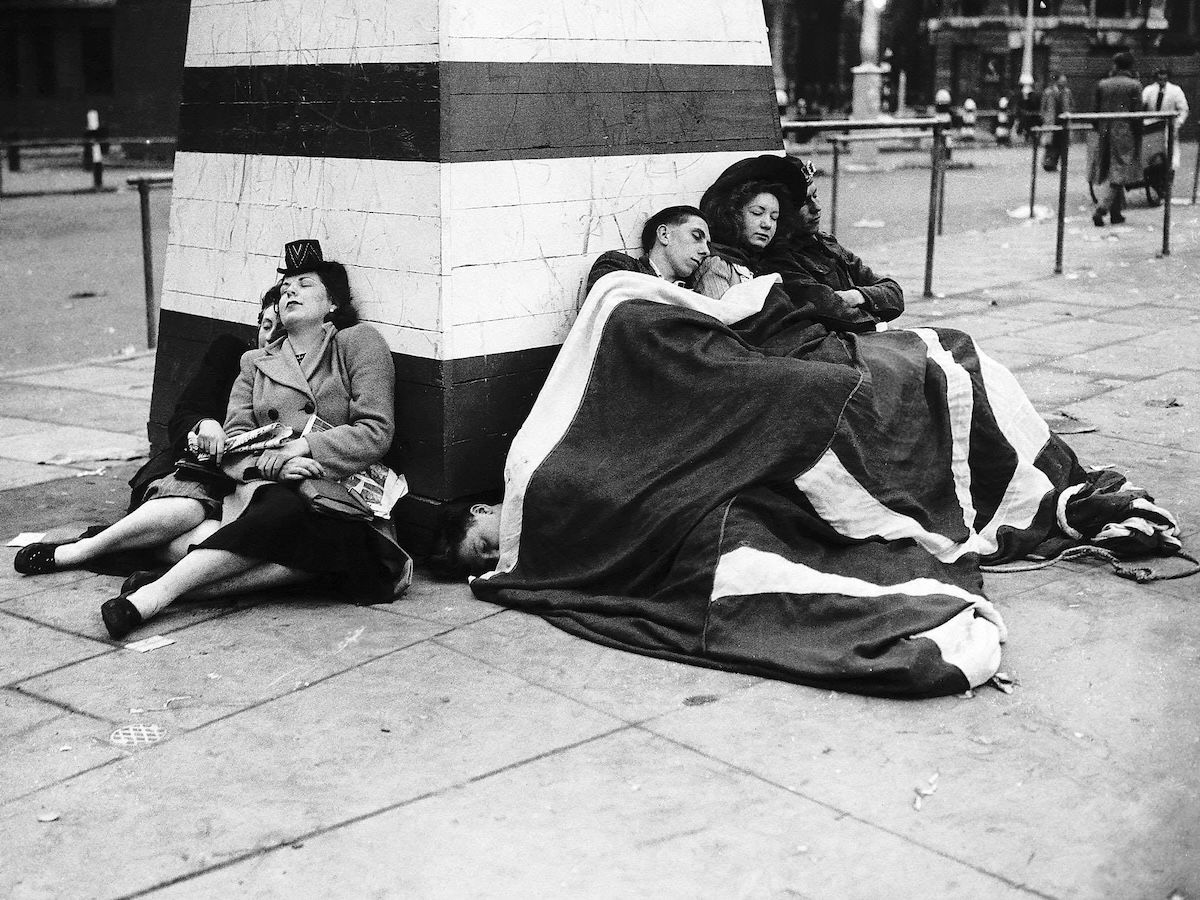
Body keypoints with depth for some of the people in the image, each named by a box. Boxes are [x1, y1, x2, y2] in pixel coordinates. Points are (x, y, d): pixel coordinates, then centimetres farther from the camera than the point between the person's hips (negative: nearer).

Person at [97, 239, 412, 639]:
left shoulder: (360, 343, 10)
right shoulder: (256, 363, 21)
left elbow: (375, 433, -1)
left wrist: (302, 446, -10)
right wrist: (275, 462, -12)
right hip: (269, 487, 2)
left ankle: (159, 591, -40)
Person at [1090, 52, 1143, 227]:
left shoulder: (1102, 84, 6)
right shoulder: (1134, 86, -5)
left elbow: (1097, 111, 9)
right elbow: (1136, 114, -8)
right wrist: (1139, 135, 0)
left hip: (1105, 134, 4)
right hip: (1125, 133, -4)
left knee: (1104, 173, 11)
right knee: (1118, 175, -2)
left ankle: (1116, 212, 15)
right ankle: (1100, 209, -17)